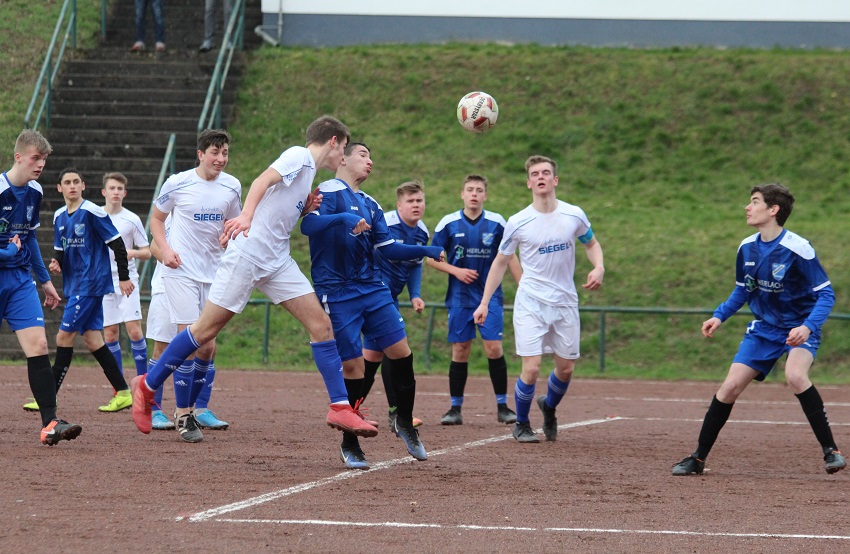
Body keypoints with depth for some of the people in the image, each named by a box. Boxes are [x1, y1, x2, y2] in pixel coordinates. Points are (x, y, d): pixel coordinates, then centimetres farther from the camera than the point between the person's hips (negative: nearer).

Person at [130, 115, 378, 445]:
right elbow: (263, 181, -25)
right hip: (247, 254, -9)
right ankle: (147, 387, 10)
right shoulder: (299, 157, -7)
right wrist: (246, 216, -39)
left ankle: (340, 408, -4)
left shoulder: (308, 170, 20)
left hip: (277, 262, 9)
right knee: (206, 330, -4)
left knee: (321, 325, -3)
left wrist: (304, 209, 6)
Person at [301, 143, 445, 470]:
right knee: (353, 367, -7)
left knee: (401, 352, -1)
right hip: (337, 293, -7)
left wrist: (430, 252, 4)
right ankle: (349, 445, 8)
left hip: (373, 289, 7)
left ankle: (404, 423, 21)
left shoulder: (370, 205, 17)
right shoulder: (328, 193, -6)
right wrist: (343, 218, -37)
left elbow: (388, 249, 15)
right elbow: (307, 225, -22)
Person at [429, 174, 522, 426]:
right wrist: (456, 271, -9)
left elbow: (509, 257, 9)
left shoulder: (496, 223, 1)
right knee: (460, 351, 1)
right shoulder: (449, 223, 0)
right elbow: (432, 258, 5)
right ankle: (455, 408, 9)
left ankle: (502, 405, 2)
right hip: (460, 298, 0)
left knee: (494, 348, -8)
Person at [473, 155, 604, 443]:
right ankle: (521, 424, 11)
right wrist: (484, 302, 3)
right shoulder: (517, 223, -7)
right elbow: (501, 262, 5)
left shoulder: (574, 215, -2)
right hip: (530, 303, -3)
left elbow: (591, 243, 16)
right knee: (531, 368, -12)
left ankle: (549, 407, 39)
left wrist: (598, 268, -5)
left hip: (565, 303, 3)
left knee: (566, 368, 8)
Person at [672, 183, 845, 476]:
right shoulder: (747, 248, -2)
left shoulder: (797, 249, -21)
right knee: (730, 387, -2)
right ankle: (698, 458, 11)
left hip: (800, 328, -6)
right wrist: (719, 316, 2)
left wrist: (808, 326, -34)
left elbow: (826, 293, -19)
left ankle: (831, 450, -22)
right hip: (764, 328, 6)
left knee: (795, 376, -33)